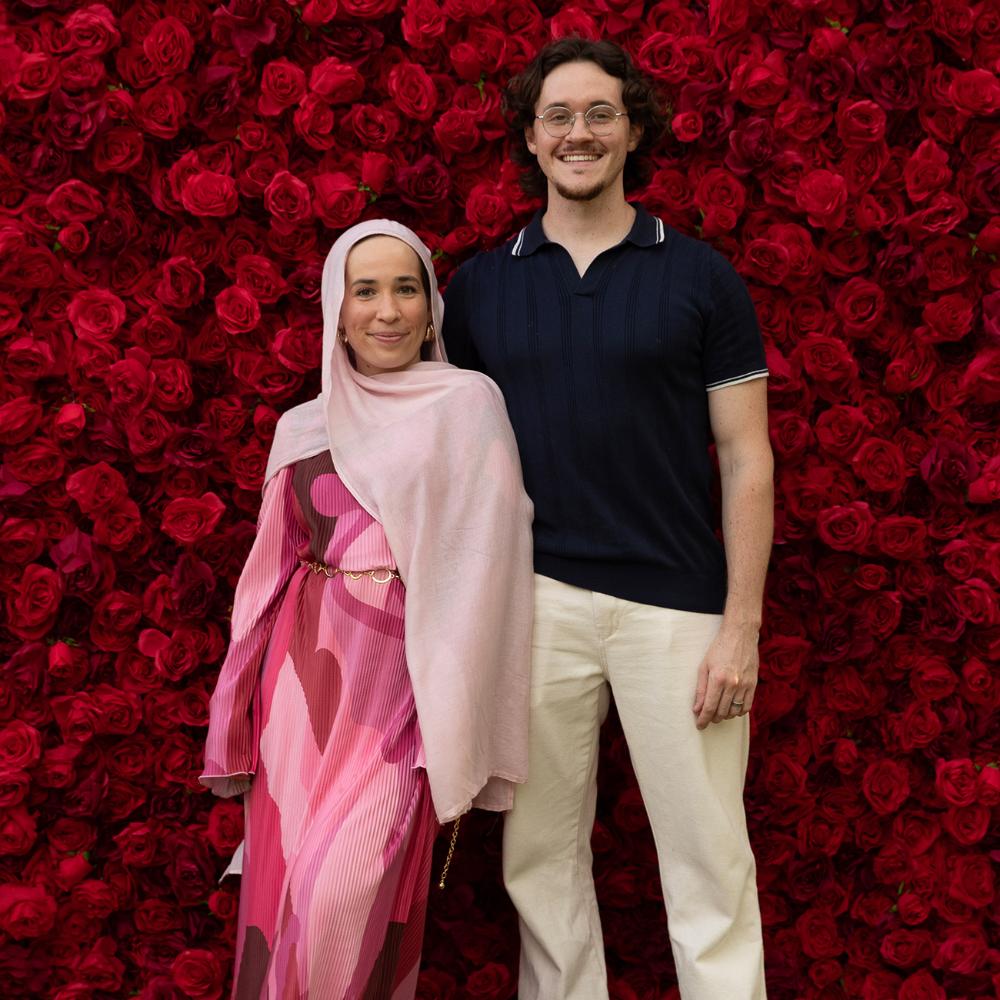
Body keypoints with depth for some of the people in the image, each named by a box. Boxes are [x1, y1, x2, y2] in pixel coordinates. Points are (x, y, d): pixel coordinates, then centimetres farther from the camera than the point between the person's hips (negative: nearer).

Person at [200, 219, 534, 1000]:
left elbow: (482, 563, -7)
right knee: (283, 882, 2)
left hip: (401, 673, -4)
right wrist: (244, 714, 13)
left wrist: (459, 731, -11)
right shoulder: (304, 429, 11)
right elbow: (274, 569, 15)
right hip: (306, 671, 4)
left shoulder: (467, 404, -2)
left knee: (347, 891, -11)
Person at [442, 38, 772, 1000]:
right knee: (542, 855, 9)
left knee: (708, 862, 2)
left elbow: (747, 460, 0)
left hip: (675, 604, -2)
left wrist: (742, 624, -7)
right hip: (535, 599, 2)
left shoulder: (701, 276, 2)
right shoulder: (479, 284, 8)